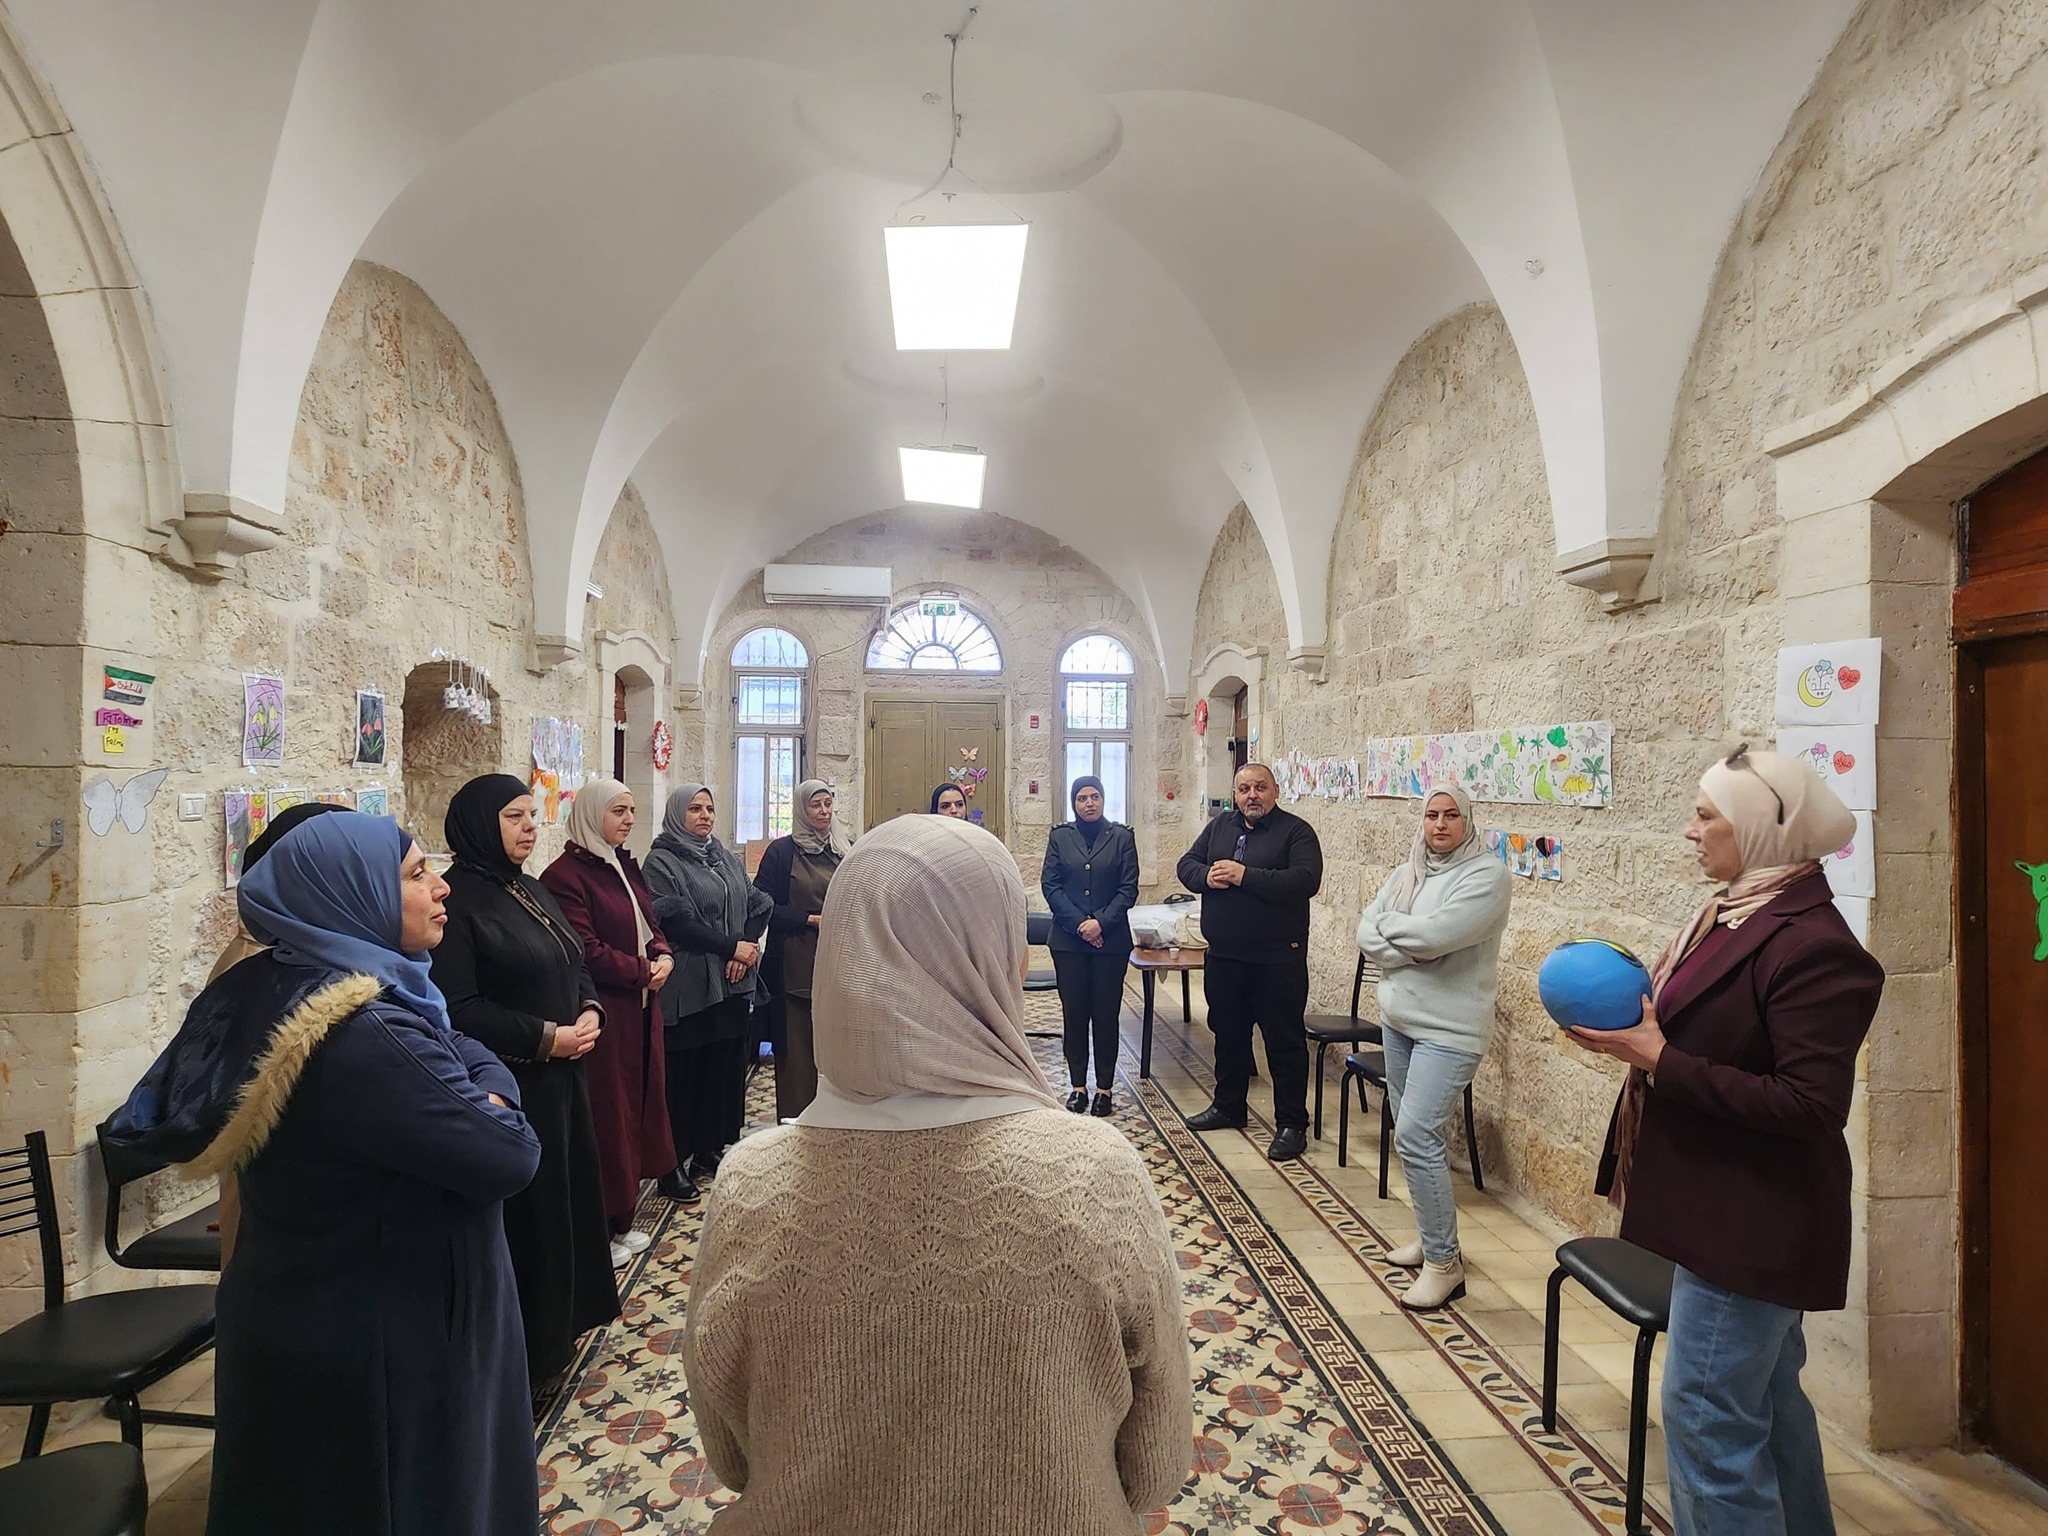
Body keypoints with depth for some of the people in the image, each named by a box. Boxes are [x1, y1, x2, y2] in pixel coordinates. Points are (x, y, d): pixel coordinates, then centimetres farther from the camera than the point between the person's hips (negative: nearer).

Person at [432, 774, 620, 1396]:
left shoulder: (530, 891, 11)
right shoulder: (457, 901, -15)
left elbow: (575, 966, 18)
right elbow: (457, 1009, -20)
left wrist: (589, 1011, -1)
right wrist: (544, 1037, -19)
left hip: (561, 1077, 9)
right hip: (507, 1087, -8)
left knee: (568, 1196, 17)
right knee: (522, 1212, 3)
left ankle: (560, 1323, 35)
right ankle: (523, 1356, 20)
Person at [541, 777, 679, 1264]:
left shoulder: (626, 866, 12)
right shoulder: (565, 875, -14)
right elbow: (585, 952, -20)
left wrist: (664, 956, -3)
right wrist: (643, 971, -13)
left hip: (639, 1009, 8)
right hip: (600, 1014, -8)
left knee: (638, 1103, 14)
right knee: (606, 1115, 1)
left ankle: (622, 1218, 28)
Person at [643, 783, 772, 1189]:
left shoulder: (727, 858, 15)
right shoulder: (661, 861, -4)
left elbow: (759, 905, 10)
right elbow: (676, 921, -14)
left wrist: (749, 946, -8)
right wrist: (732, 946, -14)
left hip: (733, 982, 6)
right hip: (687, 985, -6)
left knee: (727, 1067, 9)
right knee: (684, 1072, 1)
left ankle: (711, 1147, 22)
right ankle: (675, 1158, 12)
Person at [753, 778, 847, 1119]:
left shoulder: (846, 852, 13)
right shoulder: (781, 851, 0)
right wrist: (810, 919, -12)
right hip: (796, 965, -3)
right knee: (797, 1046, 0)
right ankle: (794, 1120, 11)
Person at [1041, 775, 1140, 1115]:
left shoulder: (1121, 837, 3)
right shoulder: (1060, 837, 6)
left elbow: (1128, 888, -1)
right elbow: (1049, 885, -1)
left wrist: (1101, 922, -13)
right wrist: (1079, 924, -11)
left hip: (1111, 940, -1)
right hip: (1069, 940, 1)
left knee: (1106, 1014, 4)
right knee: (1074, 1013, 6)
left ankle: (1104, 1087, 14)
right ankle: (1078, 1085, 17)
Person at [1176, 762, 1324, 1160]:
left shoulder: (1296, 831, -7)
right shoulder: (1219, 826, 11)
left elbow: (1306, 880, -21)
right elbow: (1186, 864, 10)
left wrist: (1245, 876, -23)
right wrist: (1206, 876, -14)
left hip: (1277, 959, -6)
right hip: (1223, 956, 6)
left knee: (1285, 1041, 3)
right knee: (1228, 1034, 18)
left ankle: (1292, 1123, 15)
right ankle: (1229, 1106, 35)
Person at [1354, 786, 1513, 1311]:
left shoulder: (1488, 874, -13)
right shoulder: (1406, 873, 8)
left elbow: (1440, 933, -26)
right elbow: (1365, 935, 1)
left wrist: (1390, 925, -8)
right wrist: (1413, 950, -17)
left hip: (1449, 1029, -7)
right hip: (1398, 1019, 7)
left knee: (1415, 1137, -12)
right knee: (1412, 1134, 15)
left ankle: (1443, 1262, 3)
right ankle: (1431, 1235, 32)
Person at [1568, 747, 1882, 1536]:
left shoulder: (1810, 944, -22)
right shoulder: (1735, 913, 5)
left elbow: (1810, 1106, -25)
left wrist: (1657, 1060, -25)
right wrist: (1636, 1017, -5)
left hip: (1751, 1221, -9)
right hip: (1727, 1207, 9)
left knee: (1704, 1414, 2)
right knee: (1766, 1396, 24)